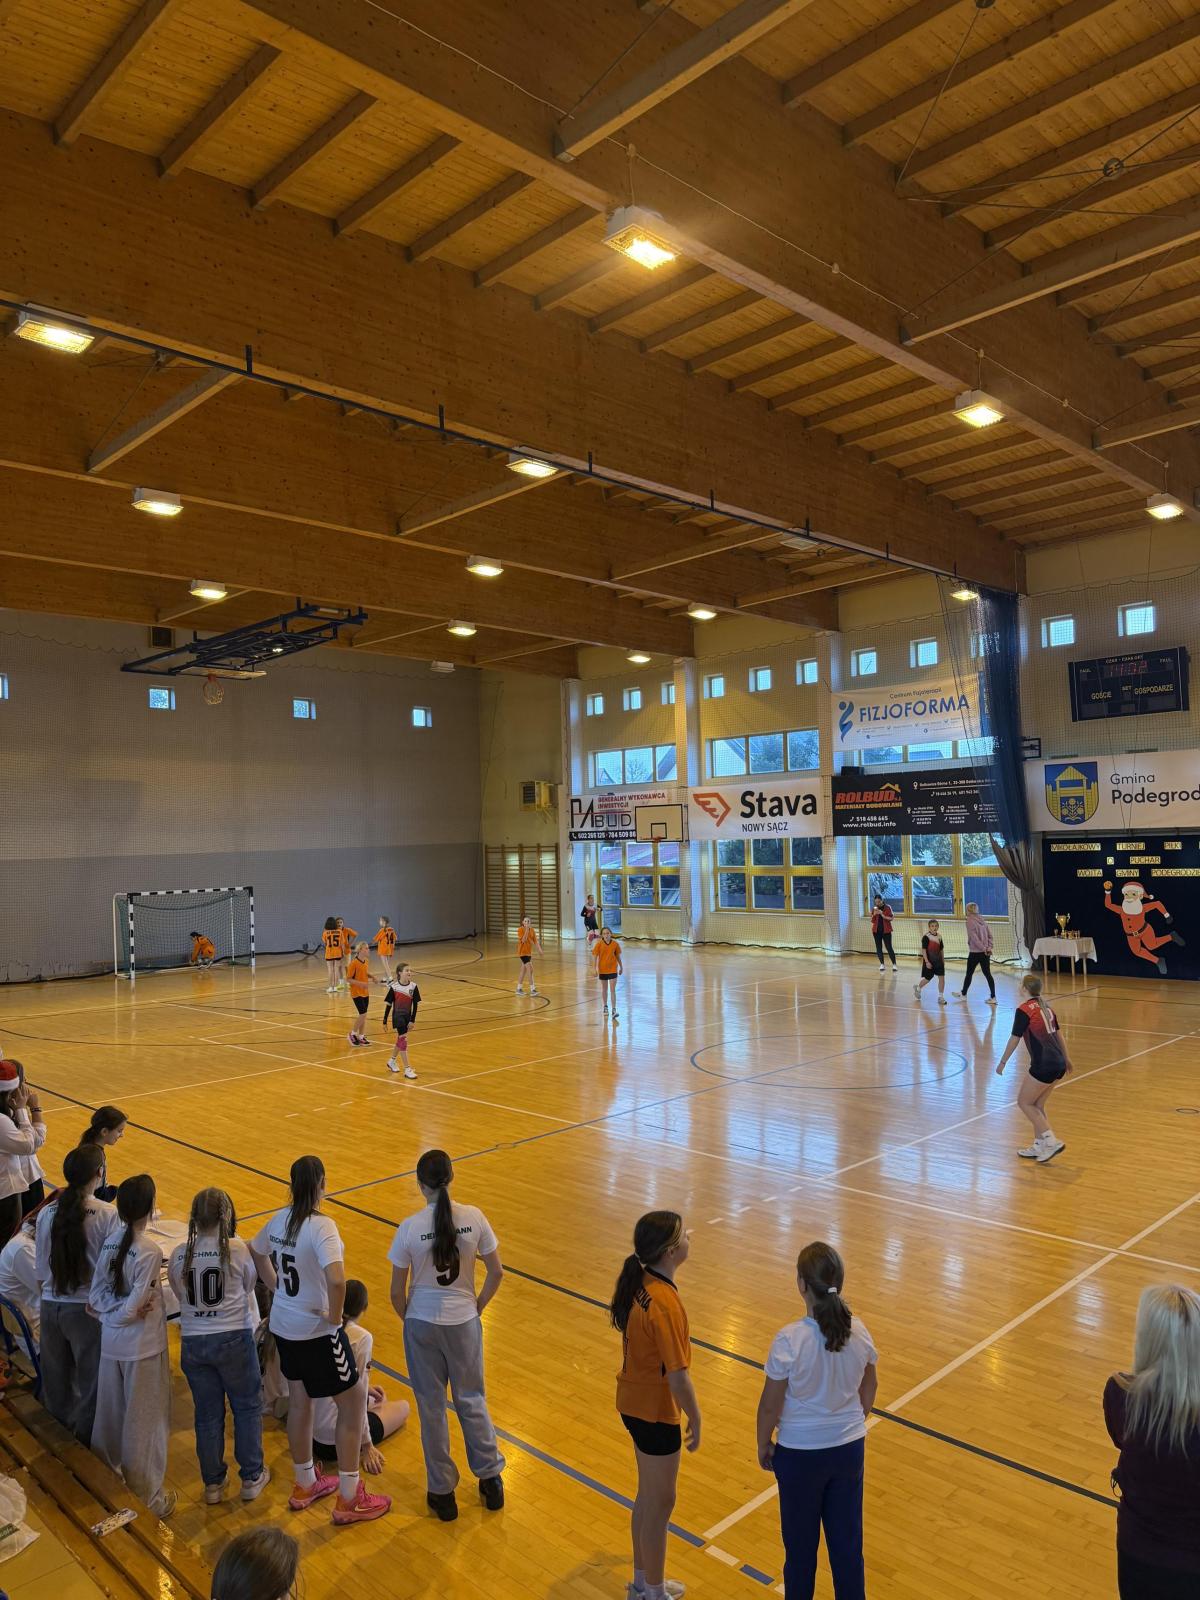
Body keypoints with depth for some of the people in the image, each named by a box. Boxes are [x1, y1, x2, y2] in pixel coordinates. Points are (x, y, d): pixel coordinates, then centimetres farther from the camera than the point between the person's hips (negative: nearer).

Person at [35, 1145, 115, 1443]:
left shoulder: (47, 1213, -4)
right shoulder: (107, 1214, -16)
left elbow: (41, 1272, 5)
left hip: (51, 1306, 4)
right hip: (87, 1309, -4)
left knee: (56, 1380, 21)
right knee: (90, 1382, 12)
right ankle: (85, 1444, 23)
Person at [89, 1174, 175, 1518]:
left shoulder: (110, 1242, -4)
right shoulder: (149, 1252, -24)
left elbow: (96, 1297, 1)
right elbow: (133, 1308, -21)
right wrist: (128, 1312, -2)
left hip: (110, 1344, 6)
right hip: (143, 1348, -6)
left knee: (110, 1416, 22)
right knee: (144, 1424, 9)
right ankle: (147, 1498, 22)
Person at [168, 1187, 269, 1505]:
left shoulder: (179, 1255, -6)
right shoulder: (237, 1250, -15)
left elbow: (180, 1296, 5)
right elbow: (249, 1286, 1)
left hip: (193, 1343, 3)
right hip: (234, 1338, -3)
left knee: (207, 1414, 18)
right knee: (247, 1407, 17)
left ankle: (213, 1484, 31)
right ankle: (252, 1478, 28)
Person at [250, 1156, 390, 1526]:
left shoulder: (279, 1219, -3)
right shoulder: (321, 1226, -27)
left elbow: (255, 1253, 15)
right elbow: (336, 1279, -39)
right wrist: (335, 1316, -21)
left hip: (283, 1326, 8)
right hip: (317, 1332, -7)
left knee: (299, 1402, 24)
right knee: (352, 1405, 9)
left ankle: (305, 1485, 41)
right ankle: (349, 1500, 19)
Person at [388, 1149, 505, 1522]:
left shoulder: (410, 1228, -17)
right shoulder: (473, 1218, -13)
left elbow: (397, 1292, -9)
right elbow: (496, 1273, -5)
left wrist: (409, 1319, 10)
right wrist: (477, 1306, 10)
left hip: (422, 1325, -1)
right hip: (464, 1322, 2)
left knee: (431, 1407, 16)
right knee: (471, 1399, 21)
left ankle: (442, 1492, 29)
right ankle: (490, 1479, 33)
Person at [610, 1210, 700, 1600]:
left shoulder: (639, 1284, -5)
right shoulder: (665, 1304, -32)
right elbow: (678, 1378, -26)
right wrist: (695, 1420, -10)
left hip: (634, 1403, 8)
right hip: (656, 1414, -8)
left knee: (647, 1496, 26)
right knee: (660, 1505, 13)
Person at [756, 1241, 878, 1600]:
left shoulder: (789, 1340, -27)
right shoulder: (858, 1331, -14)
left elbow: (770, 1405, -17)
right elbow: (870, 1386, 4)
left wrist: (764, 1445, 0)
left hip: (800, 1453, -4)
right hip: (849, 1448, 4)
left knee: (801, 1542, 19)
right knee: (847, 1538, 22)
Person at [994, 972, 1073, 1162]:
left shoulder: (1024, 1010, -10)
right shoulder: (1046, 1008, 13)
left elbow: (1014, 1039, -9)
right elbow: (1058, 1035, 23)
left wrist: (1002, 1062, 1)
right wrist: (1066, 1059, 34)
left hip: (1043, 1065, -8)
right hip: (1058, 1064, 8)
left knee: (1024, 1102, 6)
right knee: (1037, 1105, 17)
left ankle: (1051, 1141, -2)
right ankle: (1039, 1146, 20)